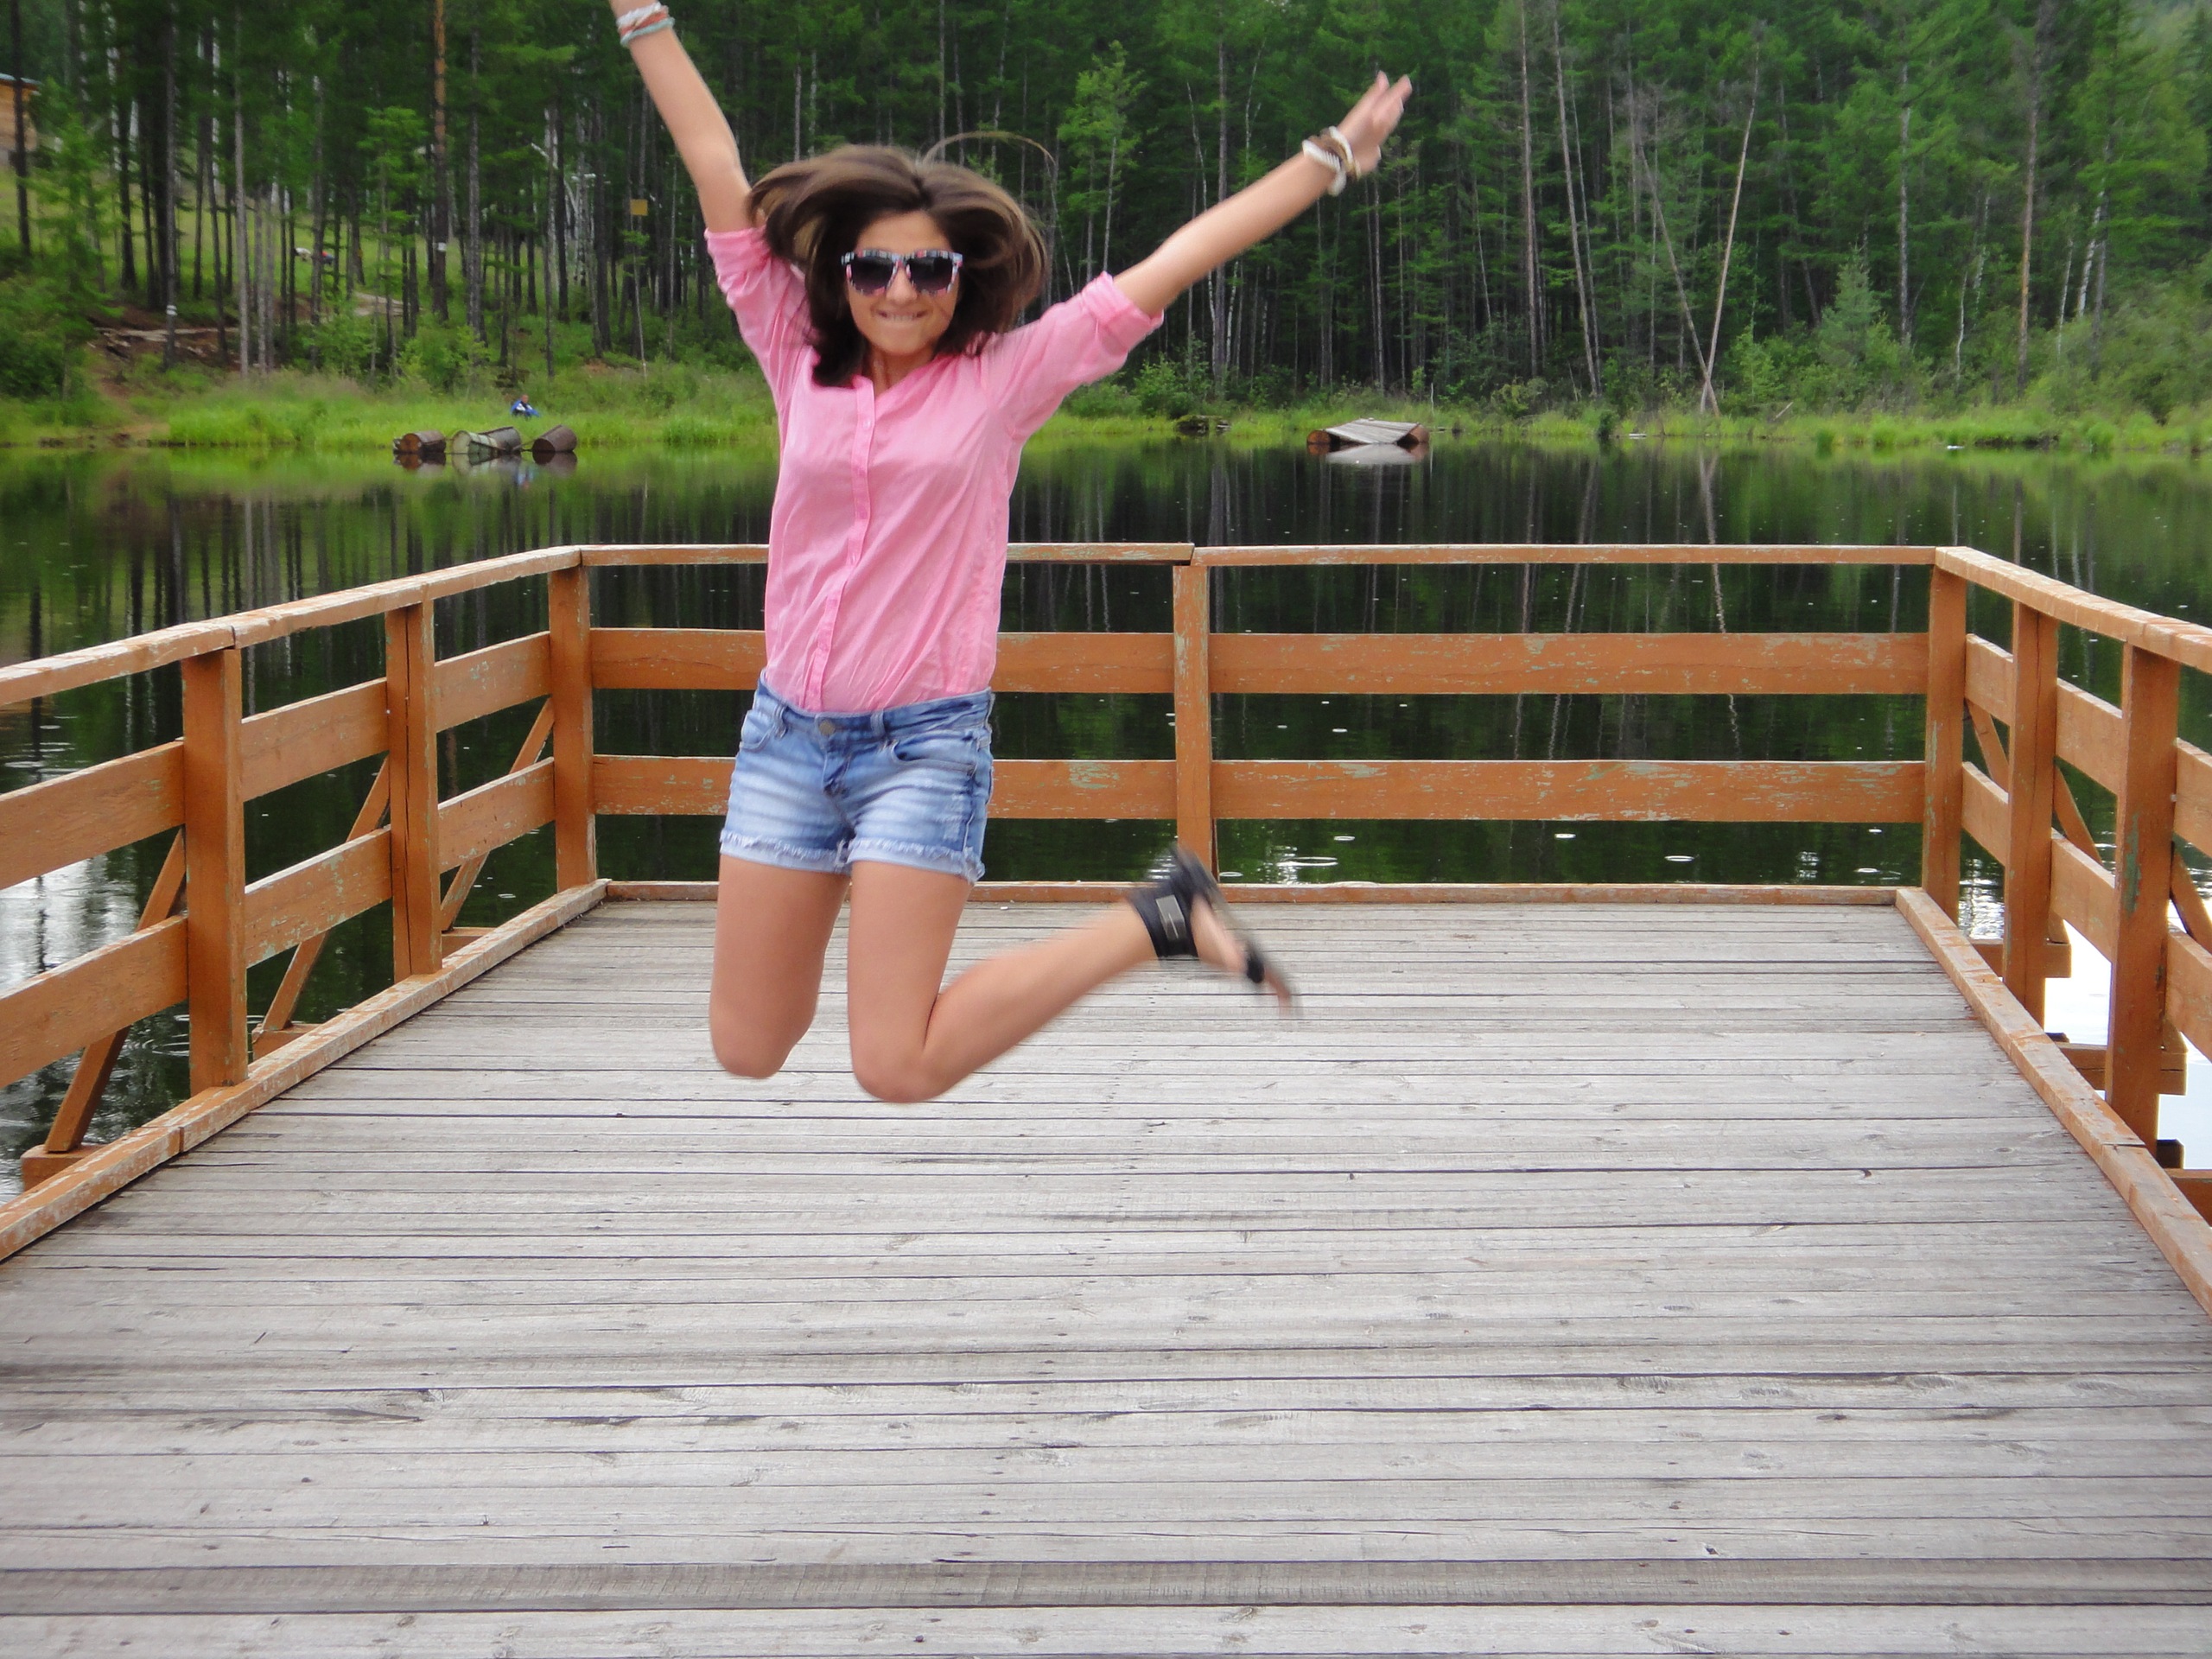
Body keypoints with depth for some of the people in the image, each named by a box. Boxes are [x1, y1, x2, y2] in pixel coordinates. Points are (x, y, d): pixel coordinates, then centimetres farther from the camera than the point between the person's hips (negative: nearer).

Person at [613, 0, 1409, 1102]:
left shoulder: (1002, 379, 0)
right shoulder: (800, 364, 6)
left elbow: (1171, 265, 0)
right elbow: (719, 173, 7)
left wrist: (1328, 161, 3)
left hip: (925, 743, -4)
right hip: (787, 732, 4)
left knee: (897, 1068, -13)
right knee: (746, 1050, 6)